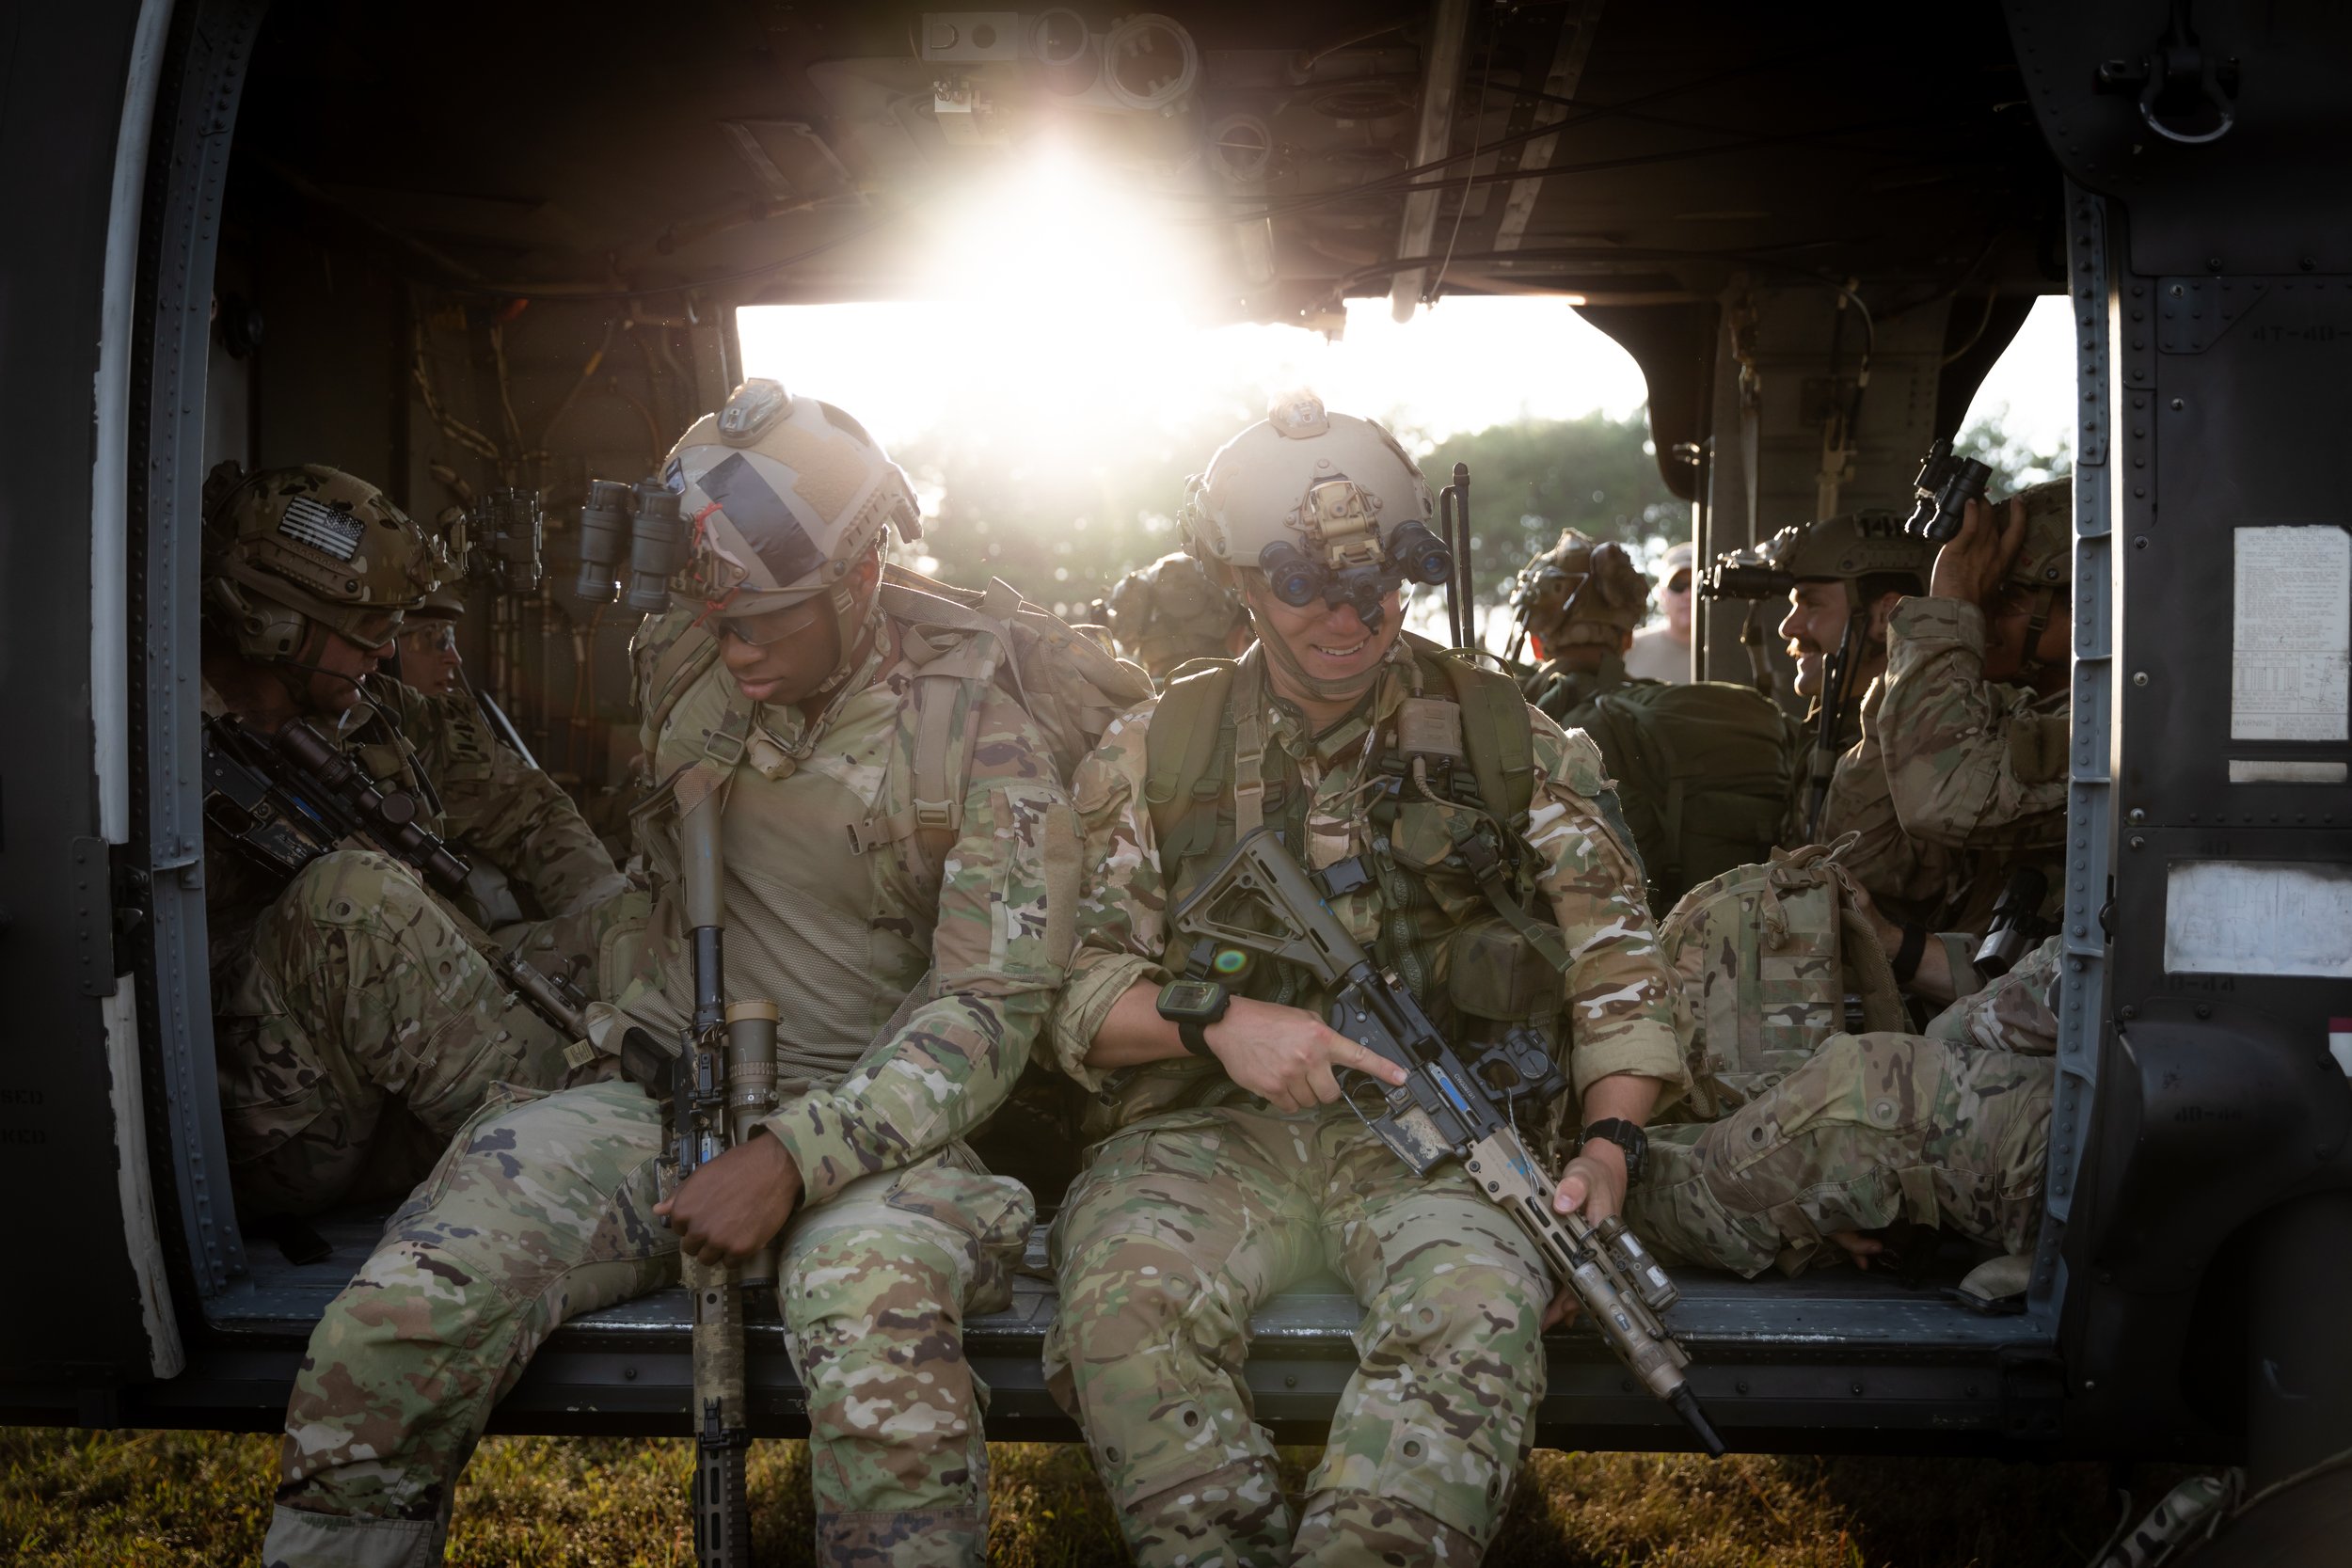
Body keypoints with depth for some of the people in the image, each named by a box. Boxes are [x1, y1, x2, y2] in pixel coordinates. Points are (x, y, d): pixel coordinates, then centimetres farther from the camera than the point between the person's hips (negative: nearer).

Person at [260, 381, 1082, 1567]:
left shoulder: (976, 731, -4)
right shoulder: (671, 666, 6)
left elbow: (988, 1008, -10)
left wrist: (793, 1155, -20)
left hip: (865, 1114, -3)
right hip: (655, 1079, 3)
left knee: (881, 1344, -38)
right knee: (390, 1325, -21)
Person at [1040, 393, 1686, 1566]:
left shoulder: (1507, 741, 10)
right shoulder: (1152, 753, 9)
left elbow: (1618, 964, 9)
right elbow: (1076, 993, 6)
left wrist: (1608, 1146, -7)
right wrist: (1215, 1019, -13)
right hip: (1206, 1130, 1)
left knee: (1479, 1299, -34)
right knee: (1123, 1294, -31)